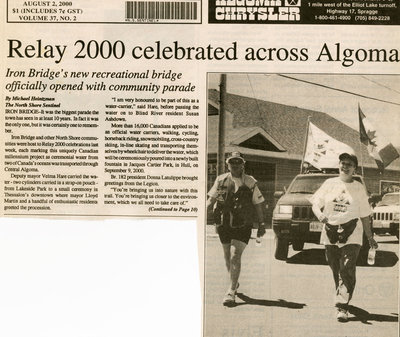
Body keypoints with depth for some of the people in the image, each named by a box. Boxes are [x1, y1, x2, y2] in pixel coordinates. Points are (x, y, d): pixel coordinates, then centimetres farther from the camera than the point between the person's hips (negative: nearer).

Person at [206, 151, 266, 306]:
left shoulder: (250, 182, 0)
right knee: (227, 256, 16)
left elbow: (258, 204, 5)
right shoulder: (221, 180, 3)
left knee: (235, 256, -13)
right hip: (224, 225, 3)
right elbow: (211, 198, 10)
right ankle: (234, 281, 41)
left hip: (242, 227, -3)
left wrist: (262, 224, 5)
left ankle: (231, 291, -9)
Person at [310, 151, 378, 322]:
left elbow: (364, 215, 11)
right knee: (336, 271, 10)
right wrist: (320, 215, -14)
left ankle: (342, 307, -14)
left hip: (351, 235, -2)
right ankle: (343, 298, 31)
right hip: (330, 233, 2)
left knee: (347, 270, -14)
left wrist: (370, 237, 11)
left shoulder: (359, 188, 6)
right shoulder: (329, 184, 8)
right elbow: (316, 204, 8)